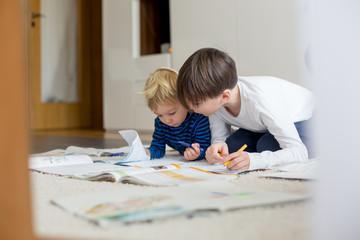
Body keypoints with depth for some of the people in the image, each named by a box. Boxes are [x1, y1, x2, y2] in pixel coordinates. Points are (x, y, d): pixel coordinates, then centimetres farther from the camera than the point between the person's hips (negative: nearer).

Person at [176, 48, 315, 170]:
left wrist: (253, 160, -61)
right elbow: (219, 137, -12)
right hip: (261, 125, 5)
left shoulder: (260, 103, -44)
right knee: (231, 147, -19)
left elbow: (299, 152, -44)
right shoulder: (213, 99, -25)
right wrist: (217, 147, -40)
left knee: (267, 146, -32)